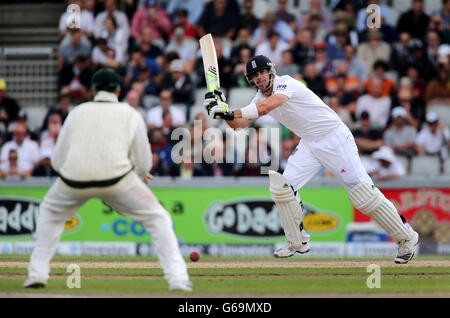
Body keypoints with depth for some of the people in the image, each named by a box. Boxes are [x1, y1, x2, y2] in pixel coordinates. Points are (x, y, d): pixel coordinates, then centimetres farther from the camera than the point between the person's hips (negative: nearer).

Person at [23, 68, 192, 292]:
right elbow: (144, 165, 15)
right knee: (157, 218, 13)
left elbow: (57, 162, 19)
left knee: (50, 213, 31)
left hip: (74, 180, 2)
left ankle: (37, 273, 23)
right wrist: (138, 175, 38)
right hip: (117, 176, -2)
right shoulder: (131, 115, 16)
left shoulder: (77, 112, 20)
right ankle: (177, 279, -2)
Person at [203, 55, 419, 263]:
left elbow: (265, 107, -37)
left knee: (362, 192, -13)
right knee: (283, 187, -6)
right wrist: (223, 111, -18)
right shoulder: (261, 97, 6)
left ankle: (406, 238, -4)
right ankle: (298, 243, 7)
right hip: (309, 144, 8)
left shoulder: (286, 84, -20)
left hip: (334, 138, -8)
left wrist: (232, 113, -39)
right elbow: (239, 124, 1)